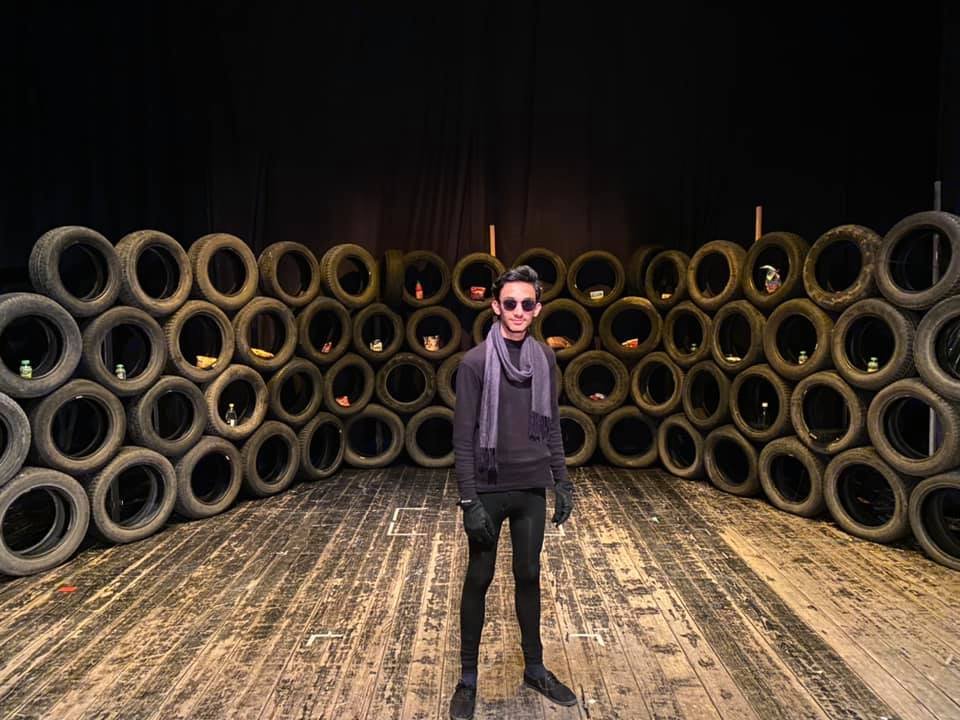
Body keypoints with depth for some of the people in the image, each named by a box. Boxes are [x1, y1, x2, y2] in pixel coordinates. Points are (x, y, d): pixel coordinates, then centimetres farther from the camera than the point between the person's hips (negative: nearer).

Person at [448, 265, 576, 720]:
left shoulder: (545, 360, 2)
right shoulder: (475, 362, -11)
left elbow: (552, 427, 9)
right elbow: (463, 437, -11)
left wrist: (562, 482, 7)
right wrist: (469, 501, -14)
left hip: (532, 491, 4)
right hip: (489, 490, -3)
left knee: (529, 577, 16)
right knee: (478, 580, 9)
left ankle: (534, 668, 33)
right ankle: (468, 677, 26)